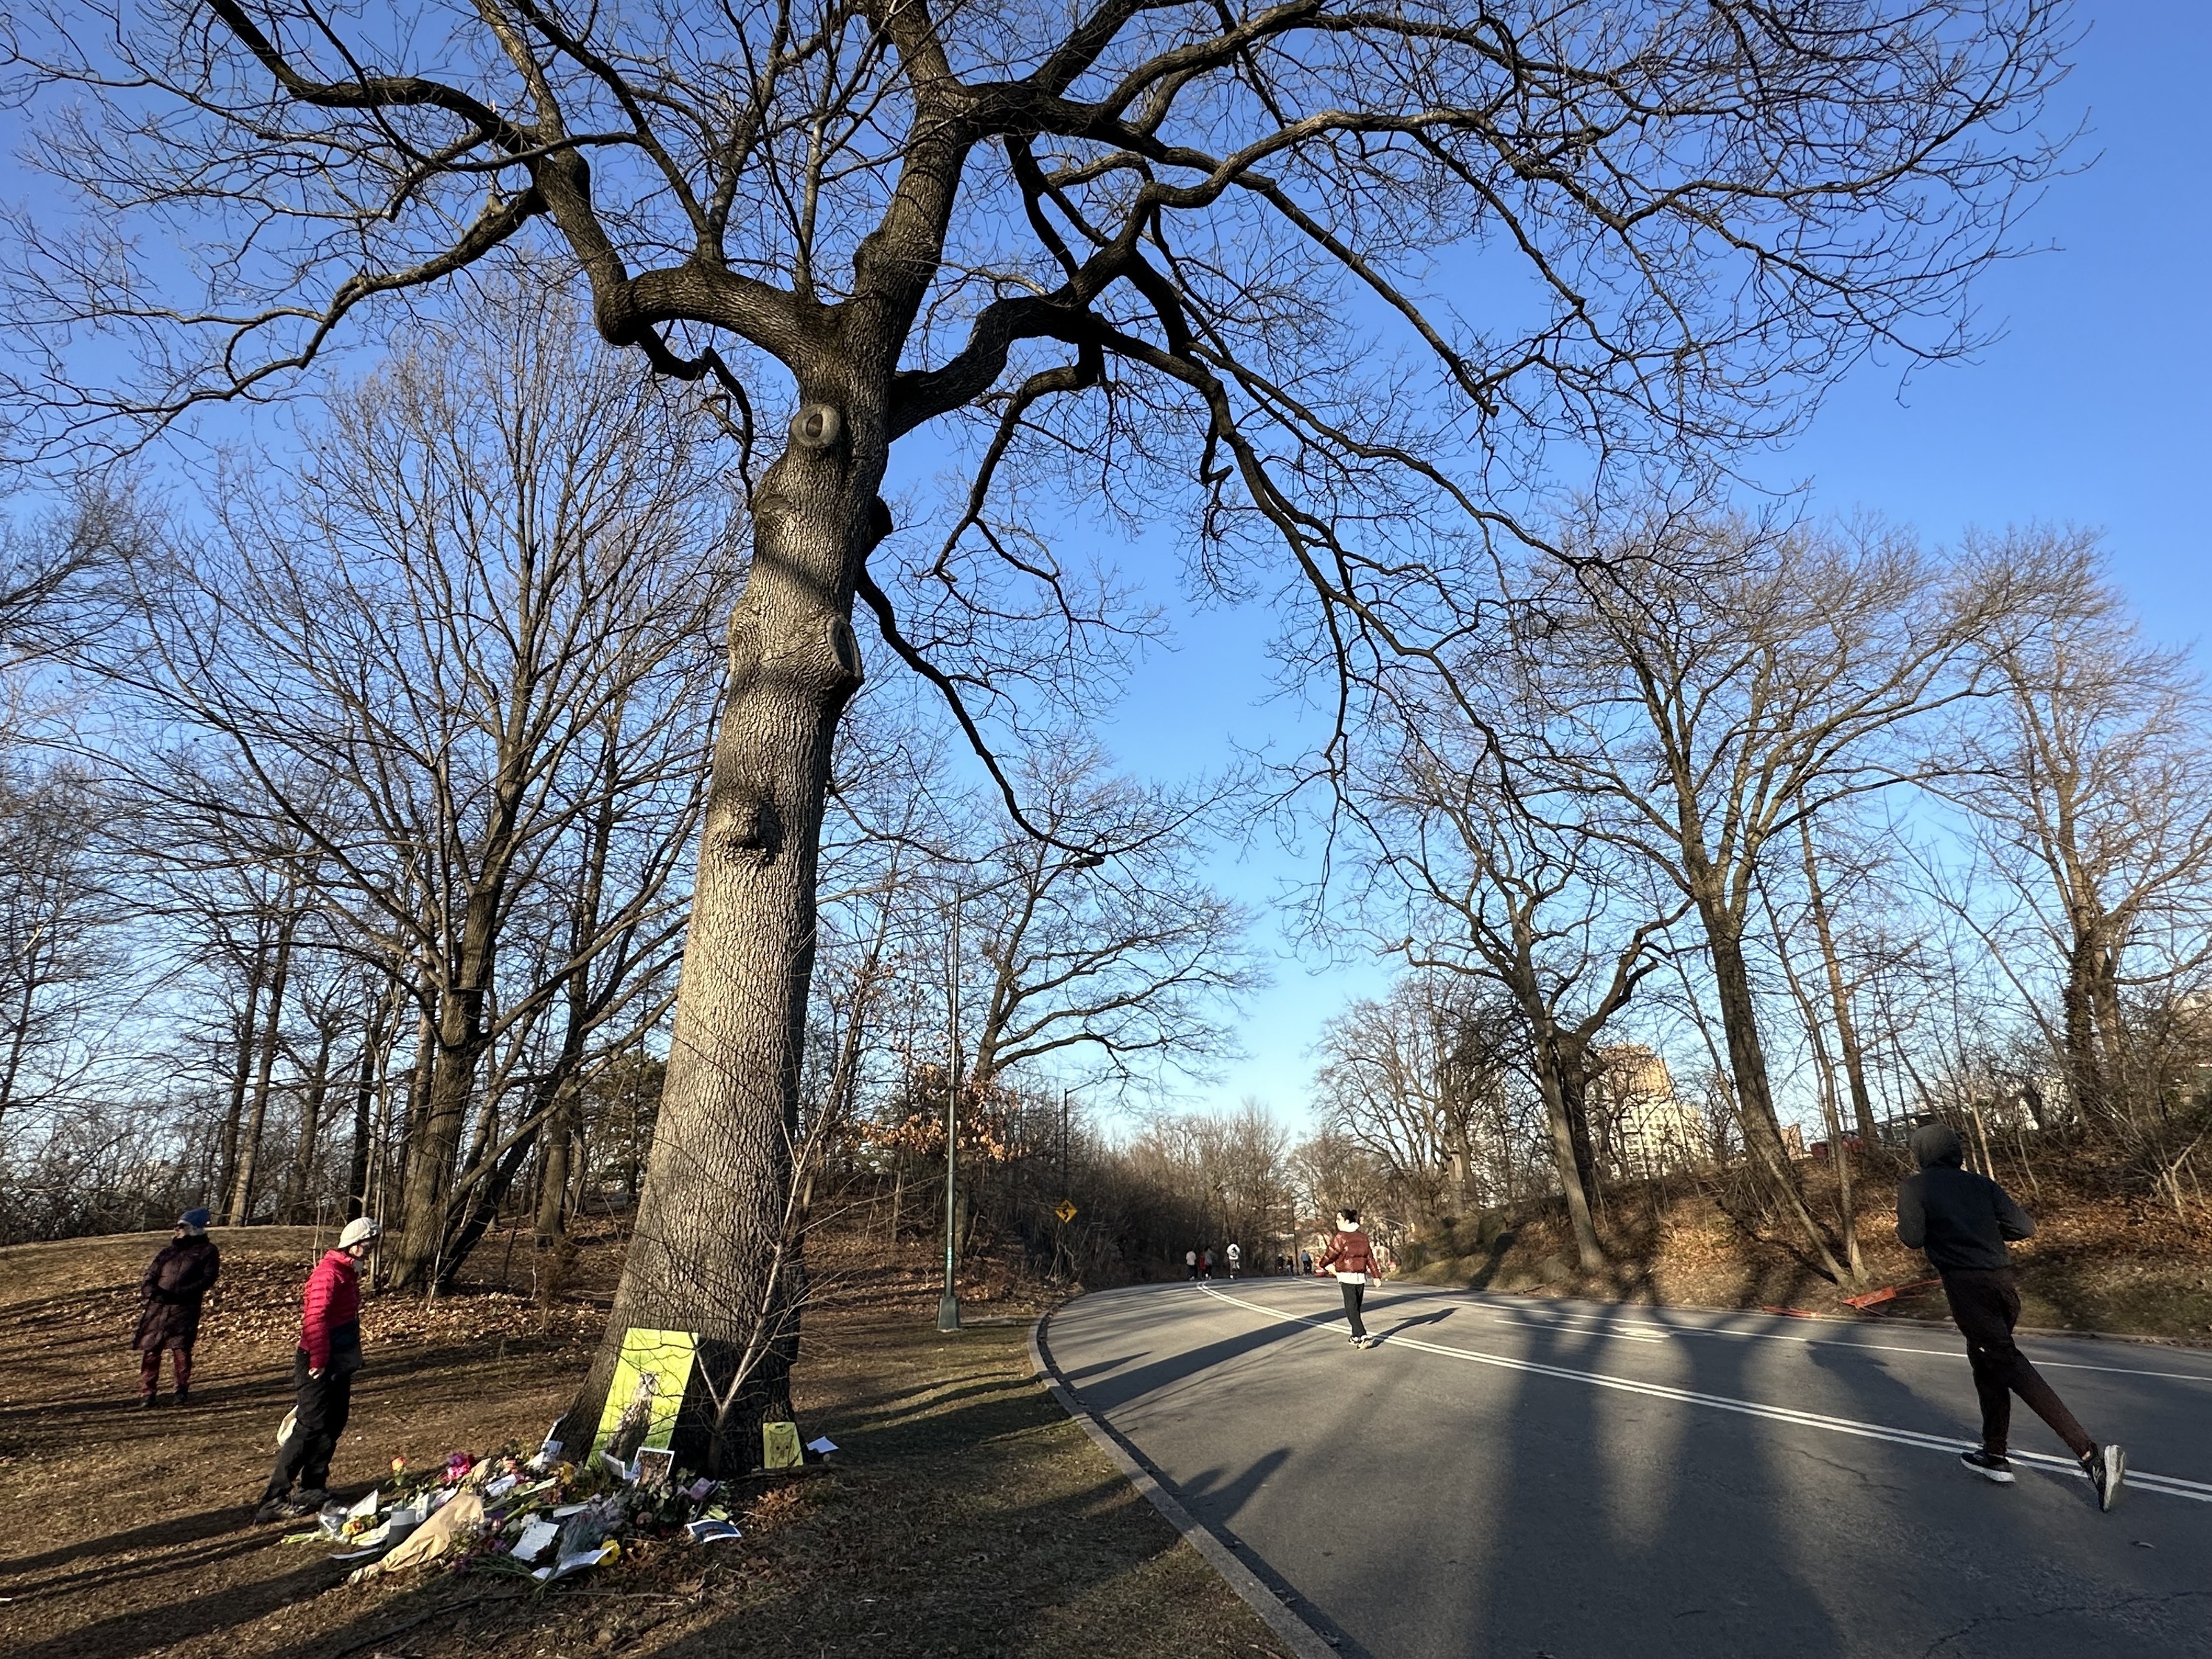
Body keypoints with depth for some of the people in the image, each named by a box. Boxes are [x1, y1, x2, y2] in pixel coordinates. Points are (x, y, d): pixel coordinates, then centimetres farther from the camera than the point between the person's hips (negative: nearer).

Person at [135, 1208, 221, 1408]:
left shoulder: (207, 1251, 8)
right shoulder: (167, 1250, 22)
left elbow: (207, 1279, -3)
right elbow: (149, 1277, 18)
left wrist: (179, 1293, -14)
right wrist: (151, 1289, -6)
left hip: (184, 1307, -4)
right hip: (158, 1306, 4)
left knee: (181, 1348, -9)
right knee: (149, 1349, -1)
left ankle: (183, 1390, 5)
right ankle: (147, 1393, 9)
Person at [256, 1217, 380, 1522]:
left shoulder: (348, 1272, 12)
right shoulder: (328, 1273, -19)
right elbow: (314, 1318, -26)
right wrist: (318, 1362, -23)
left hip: (339, 1364, 10)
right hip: (319, 1366, -10)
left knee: (334, 1425, 15)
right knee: (310, 1428, -9)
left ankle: (313, 1488, 25)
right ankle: (274, 1499, -3)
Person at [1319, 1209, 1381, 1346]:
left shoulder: (1340, 1237, -10)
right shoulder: (1362, 1237, 9)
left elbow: (1330, 1254, -7)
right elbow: (1370, 1258, 10)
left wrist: (1322, 1265, 12)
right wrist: (1377, 1275, 13)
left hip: (1347, 1277, -6)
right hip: (1361, 1277, 6)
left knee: (1351, 1309, -6)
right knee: (1356, 1308, 17)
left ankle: (1362, 1336, -20)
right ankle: (1356, 1336, 25)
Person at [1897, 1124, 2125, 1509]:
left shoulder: (1915, 1186, -1)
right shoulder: (1980, 1183, 13)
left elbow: (1912, 1239, -9)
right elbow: (2024, 1227, 4)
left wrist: (1905, 1227, 13)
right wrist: (1986, 1228, 20)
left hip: (1966, 1286, -7)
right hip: (2002, 1282, 7)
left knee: (2008, 1365, -8)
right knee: (1986, 1362, 20)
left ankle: (2091, 1454, -19)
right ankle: (1994, 1455, 28)